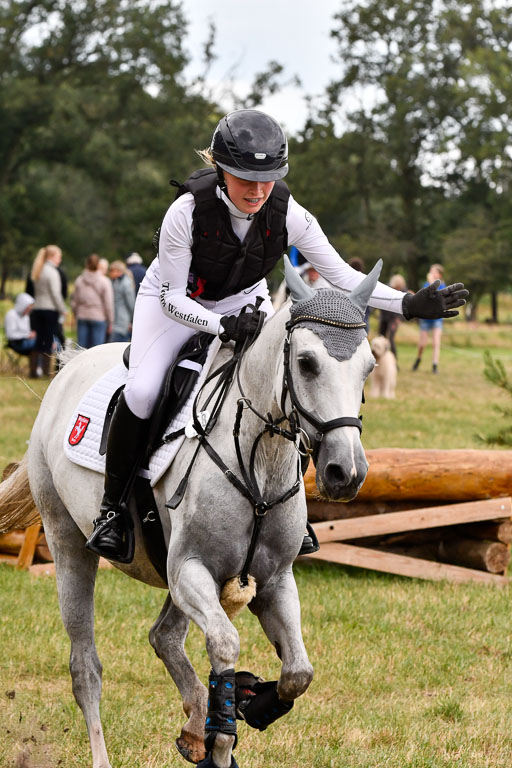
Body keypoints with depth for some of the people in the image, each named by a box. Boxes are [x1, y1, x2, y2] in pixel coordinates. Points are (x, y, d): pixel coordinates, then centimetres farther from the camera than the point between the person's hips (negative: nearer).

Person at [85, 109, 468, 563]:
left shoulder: (288, 216, -26)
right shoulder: (186, 212, -33)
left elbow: (342, 276, -16)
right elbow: (173, 298, -25)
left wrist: (409, 304, -27)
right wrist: (223, 326, -42)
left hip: (244, 303, 3)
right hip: (175, 302, -3)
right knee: (142, 391, -24)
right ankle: (112, 506, -4)